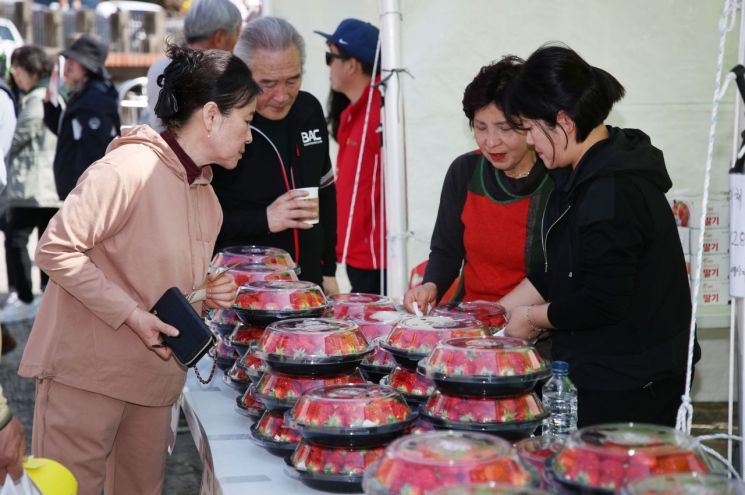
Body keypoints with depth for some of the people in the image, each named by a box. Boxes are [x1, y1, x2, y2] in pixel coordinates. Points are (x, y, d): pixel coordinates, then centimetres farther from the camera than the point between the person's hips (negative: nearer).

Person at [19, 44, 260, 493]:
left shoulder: (204, 190, 12)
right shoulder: (132, 167, -15)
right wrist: (131, 314, -20)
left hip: (154, 371, 8)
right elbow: (56, 249, -17)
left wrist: (208, 293, 2)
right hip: (88, 370, -8)